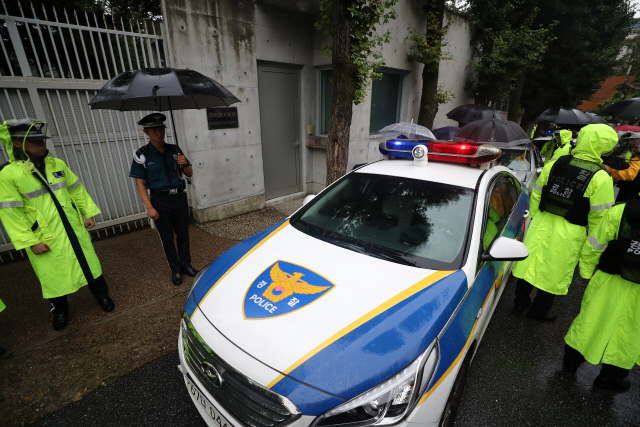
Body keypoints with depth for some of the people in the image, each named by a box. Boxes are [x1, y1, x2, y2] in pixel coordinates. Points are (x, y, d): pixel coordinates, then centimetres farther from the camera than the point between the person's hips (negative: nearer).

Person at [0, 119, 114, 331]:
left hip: (74, 228, 4)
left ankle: (102, 296, 32)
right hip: (45, 237, -3)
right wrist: (31, 241, -14)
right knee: (53, 276, 11)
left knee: (89, 264, 13)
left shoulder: (57, 164, 2)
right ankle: (60, 310, 33)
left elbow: (77, 190, 11)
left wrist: (89, 213, 8)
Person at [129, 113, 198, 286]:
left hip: (179, 197, 3)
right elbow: (140, 183, -6)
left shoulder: (174, 150, 3)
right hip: (160, 200, -3)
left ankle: (186, 265, 29)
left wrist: (185, 164, -14)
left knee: (183, 233, 12)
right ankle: (175, 270, 23)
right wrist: (149, 207, -13)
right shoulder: (142, 155, -7)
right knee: (166, 237, 8)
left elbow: (189, 174, 9)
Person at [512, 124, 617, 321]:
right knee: (554, 272, 13)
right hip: (569, 233, -3)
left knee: (530, 263, 16)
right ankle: (539, 310, 30)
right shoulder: (601, 178, -15)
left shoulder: (554, 165, -4)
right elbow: (599, 216, -10)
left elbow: (536, 195, 4)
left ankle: (521, 301, 32)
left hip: (542, 223, 3)